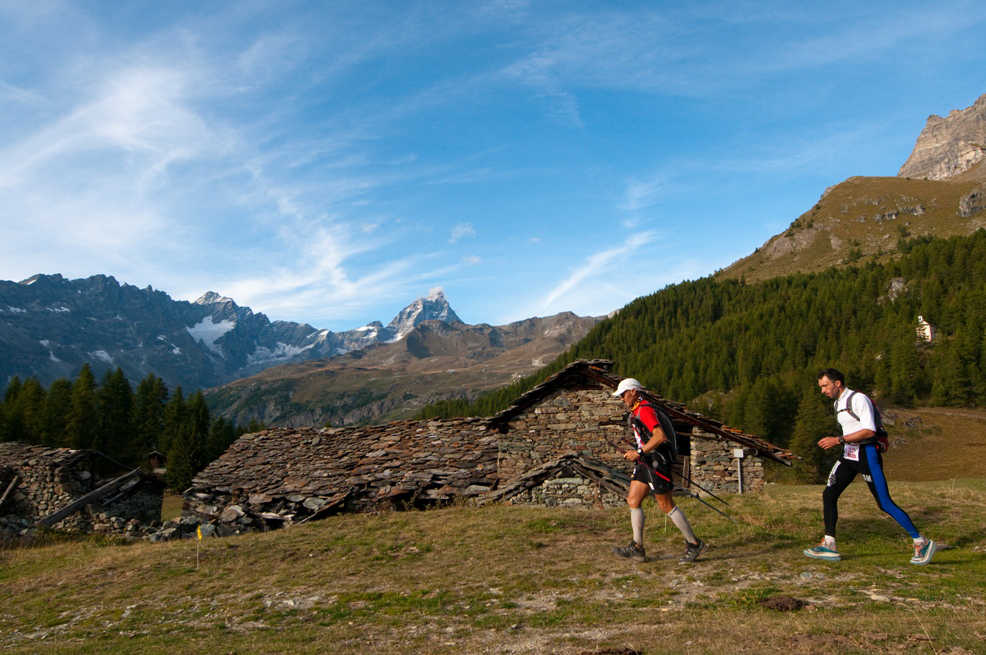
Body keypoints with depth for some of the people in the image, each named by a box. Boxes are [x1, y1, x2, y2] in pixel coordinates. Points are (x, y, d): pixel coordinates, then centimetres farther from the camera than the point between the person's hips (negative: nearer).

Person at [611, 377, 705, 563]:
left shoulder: (645, 410, -16)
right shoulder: (636, 412, 17)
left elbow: (660, 436, -26)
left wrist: (639, 452, -26)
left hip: (656, 462, -10)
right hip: (645, 463, 10)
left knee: (666, 505, -3)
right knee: (633, 501, 4)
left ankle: (694, 544, 10)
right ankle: (637, 548, 7)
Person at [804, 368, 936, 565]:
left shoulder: (859, 399, -15)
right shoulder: (838, 403, 14)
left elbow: (869, 431, -24)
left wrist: (838, 440, -26)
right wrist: (838, 442, 13)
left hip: (867, 455, -9)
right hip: (848, 455, 9)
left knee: (885, 503, -5)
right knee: (829, 495, 0)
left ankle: (921, 542, 12)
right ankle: (829, 546, 3)